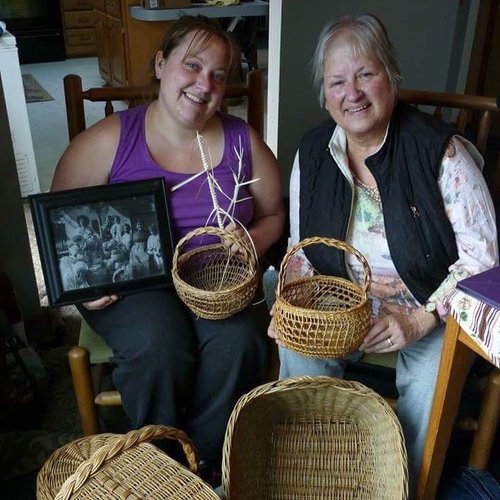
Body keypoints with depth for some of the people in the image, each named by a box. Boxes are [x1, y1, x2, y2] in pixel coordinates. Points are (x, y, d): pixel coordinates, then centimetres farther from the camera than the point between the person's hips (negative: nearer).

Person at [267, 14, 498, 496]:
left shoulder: (440, 152, -16)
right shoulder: (312, 153, -3)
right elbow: (301, 249, 6)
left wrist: (420, 320, -23)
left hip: (430, 310, -2)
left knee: (431, 383, -27)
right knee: (298, 350, -22)